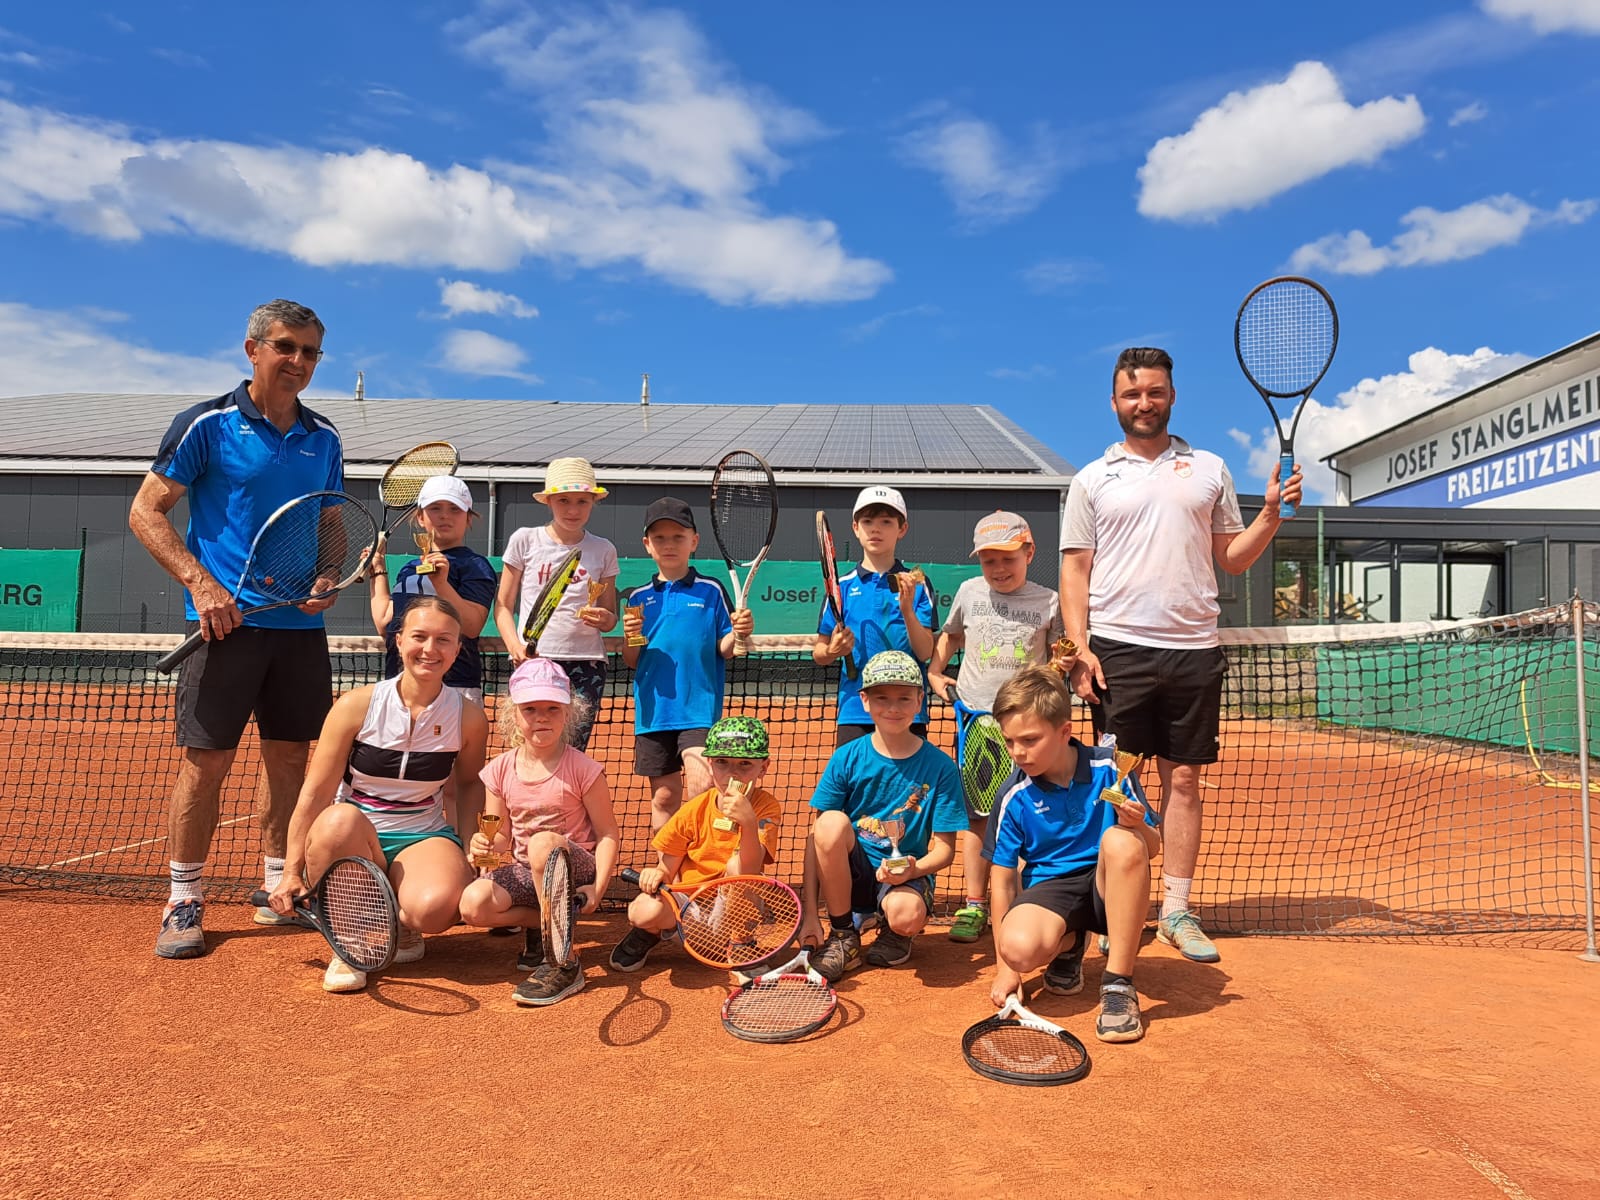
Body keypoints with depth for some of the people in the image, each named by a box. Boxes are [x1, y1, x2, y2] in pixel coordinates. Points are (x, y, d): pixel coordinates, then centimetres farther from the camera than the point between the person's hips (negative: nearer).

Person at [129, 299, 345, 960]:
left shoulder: (323, 439, 11)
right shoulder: (206, 425, -3)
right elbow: (145, 512, -3)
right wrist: (200, 583, -15)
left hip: (300, 624, 5)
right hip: (228, 620, -4)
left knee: (290, 755, 10)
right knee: (207, 759, -1)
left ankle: (279, 889, 24)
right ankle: (183, 903, 14)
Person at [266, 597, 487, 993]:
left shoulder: (468, 717, -5)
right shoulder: (357, 706, -10)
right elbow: (315, 793, -8)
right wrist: (291, 872, -9)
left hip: (422, 839, 0)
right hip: (350, 840, 0)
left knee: (435, 908, -35)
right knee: (340, 819, -38)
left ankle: (398, 921, 6)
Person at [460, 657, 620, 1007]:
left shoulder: (582, 768, -10)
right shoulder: (500, 770, 2)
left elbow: (607, 833, -8)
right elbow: (502, 836, 9)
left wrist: (598, 887, -20)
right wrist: (486, 844, -16)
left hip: (575, 868, -4)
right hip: (525, 871, 4)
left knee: (544, 841, -38)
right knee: (473, 905, -26)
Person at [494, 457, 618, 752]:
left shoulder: (603, 550, 10)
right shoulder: (525, 540, 6)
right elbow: (503, 605, 8)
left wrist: (605, 619, -8)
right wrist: (515, 646, -9)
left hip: (586, 663, 1)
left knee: (571, 752, -3)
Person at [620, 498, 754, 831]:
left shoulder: (710, 591, 2)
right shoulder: (638, 597, 9)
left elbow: (725, 651, 2)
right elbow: (631, 662, 11)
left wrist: (738, 633, -18)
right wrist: (630, 637, -9)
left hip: (699, 708, -3)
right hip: (653, 712, 3)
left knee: (702, 785, -19)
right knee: (664, 797, 10)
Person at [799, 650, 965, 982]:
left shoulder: (939, 767, -6)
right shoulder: (847, 758, -5)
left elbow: (945, 848, -3)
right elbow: (818, 837, -8)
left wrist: (913, 869, -26)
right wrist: (810, 913, -15)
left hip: (905, 878, -1)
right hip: (849, 874, 1)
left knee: (907, 914, -36)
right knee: (832, 821, -29)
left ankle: (894, 932, 6)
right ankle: (843, 937, -9)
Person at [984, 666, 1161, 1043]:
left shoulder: (1108, 770, -9)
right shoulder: (1014, 799, -7)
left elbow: (1152, 848, -2)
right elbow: (1003, 882, -2)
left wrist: (1138, 826, -28)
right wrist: (1004, 968, -4)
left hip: (1109, 887, 0)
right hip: (1049, 888, 0)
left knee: (1121, 840, -34)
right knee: (1018, 947, -34)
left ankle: (1118, 983, -22)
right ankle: (1068, 944, 8)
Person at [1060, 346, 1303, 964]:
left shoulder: (1209, 469, 13)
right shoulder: (1093, 479, 8)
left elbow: (1231, 558, 15)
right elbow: (1075, 570, 4)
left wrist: (1272, 513, -1)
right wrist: (1079, 646, -7)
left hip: (1194, 651, 2)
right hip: (1117, 650, -2)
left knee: (1184, 780, 5)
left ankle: (1177, 911, 14)